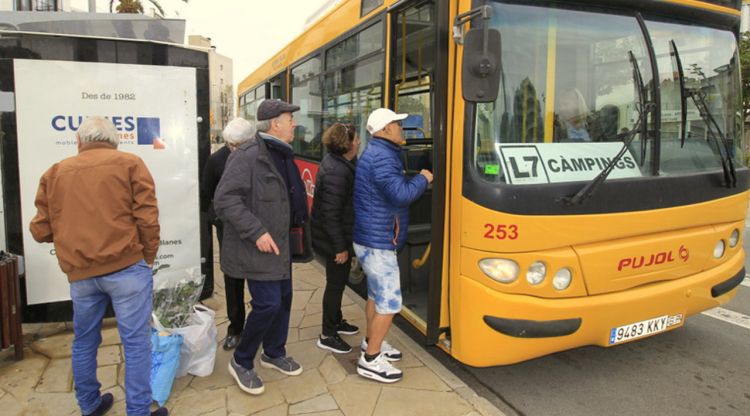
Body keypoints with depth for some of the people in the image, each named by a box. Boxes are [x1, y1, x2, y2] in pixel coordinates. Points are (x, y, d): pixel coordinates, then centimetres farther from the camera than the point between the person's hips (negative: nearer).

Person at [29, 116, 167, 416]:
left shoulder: (54, 173, 10)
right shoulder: (129, 164, 0)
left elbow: (40, 231, 9)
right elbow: (147, 218, -9)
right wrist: (148, 257, 4)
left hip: (79, 272, 4)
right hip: (126, 266, -4)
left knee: (84, 342, 21)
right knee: (136, 342, 4)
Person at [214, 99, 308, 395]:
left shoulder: (282, 155, 11)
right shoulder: (247, 156, -19)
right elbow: (225, 199, -24)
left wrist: (297, 222, 15)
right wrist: (257, 231, -26)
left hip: (280, 243, 9)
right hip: (257, 246, -9)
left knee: (283, 299, 15)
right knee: (267, 304, -8)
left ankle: (274, 353, 36)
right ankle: (241, 362, 14)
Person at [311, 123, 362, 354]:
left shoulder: (338, 162, 5)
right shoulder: (336, 172, -26)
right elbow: (330, 214, -27)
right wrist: (340, 247, -22)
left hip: (341, 235, 10)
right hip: (335, 238, -10)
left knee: (338, 280, 23)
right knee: (336, 283, 3)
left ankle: (336, 320, 42)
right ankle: (328, 335, 18)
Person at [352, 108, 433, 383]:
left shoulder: (376, 153, 15)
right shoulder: (382, 157, -21)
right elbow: (401, 194, -30)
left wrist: (413, 179, 7)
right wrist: (423, 179, -14)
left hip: (370, 238, 11)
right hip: (378, 242, -11)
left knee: (376, 295, 22)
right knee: (389, 303, -3)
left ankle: (371, 342, 37)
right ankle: (370, 360, 7)